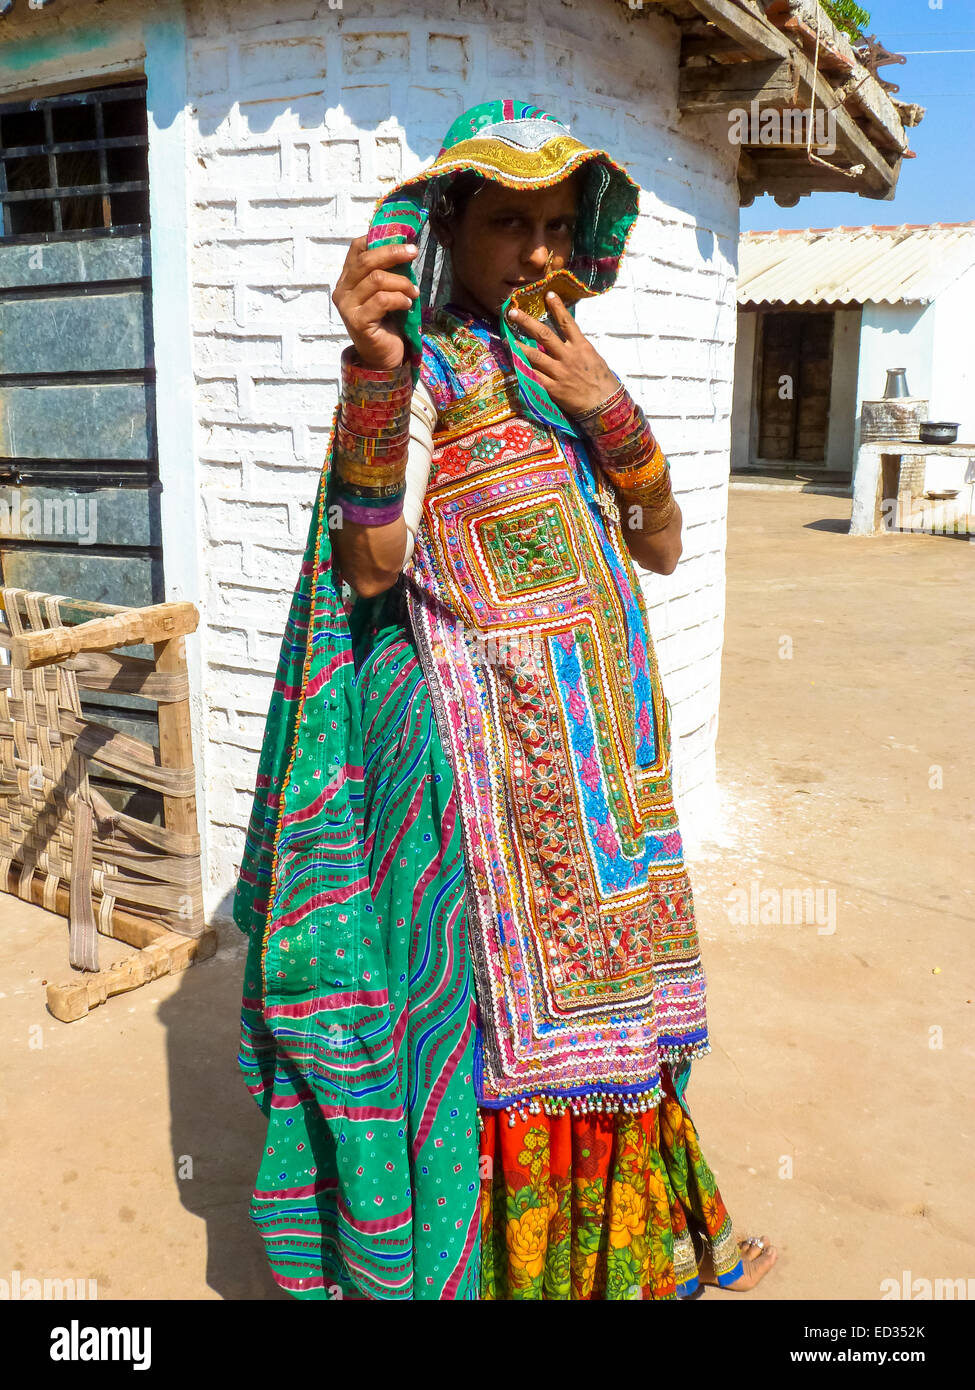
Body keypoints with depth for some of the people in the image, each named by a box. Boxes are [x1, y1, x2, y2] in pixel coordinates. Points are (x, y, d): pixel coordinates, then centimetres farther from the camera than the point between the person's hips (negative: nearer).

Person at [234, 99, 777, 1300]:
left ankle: (631, 1247, 36)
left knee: (590, 978, 17)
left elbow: (663, 547, 7)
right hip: (486, 740, -7)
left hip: (597, 745, 7)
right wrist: (374, 368, -30)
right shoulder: (424, 364, -7)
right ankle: (491, 1257, 23)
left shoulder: (564, 366, 14)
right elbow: (368, 567, -21)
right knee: (501, 995, 1)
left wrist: (608, 408, -7)